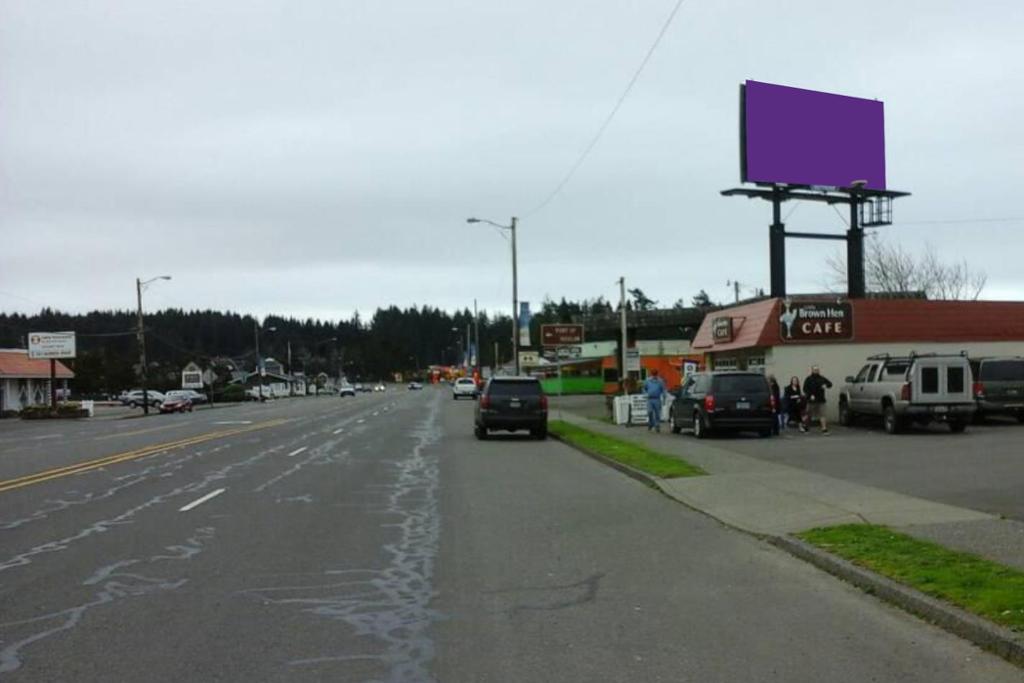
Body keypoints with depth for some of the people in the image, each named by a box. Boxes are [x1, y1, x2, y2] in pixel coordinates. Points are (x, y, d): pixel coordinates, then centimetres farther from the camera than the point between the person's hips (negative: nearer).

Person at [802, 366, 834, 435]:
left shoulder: (822, 378, 8)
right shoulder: (809, 379, 0)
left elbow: (830, 384, 11)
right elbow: (805, 389, -6)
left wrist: (826, 385, -12)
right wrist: (810, 395, -20)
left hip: (821, 400, 1)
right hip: (811, 400, -1)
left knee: (822, 415, -6)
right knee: (809, 415, 8)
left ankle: (824, 429, -8)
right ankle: (805, 426, 27)